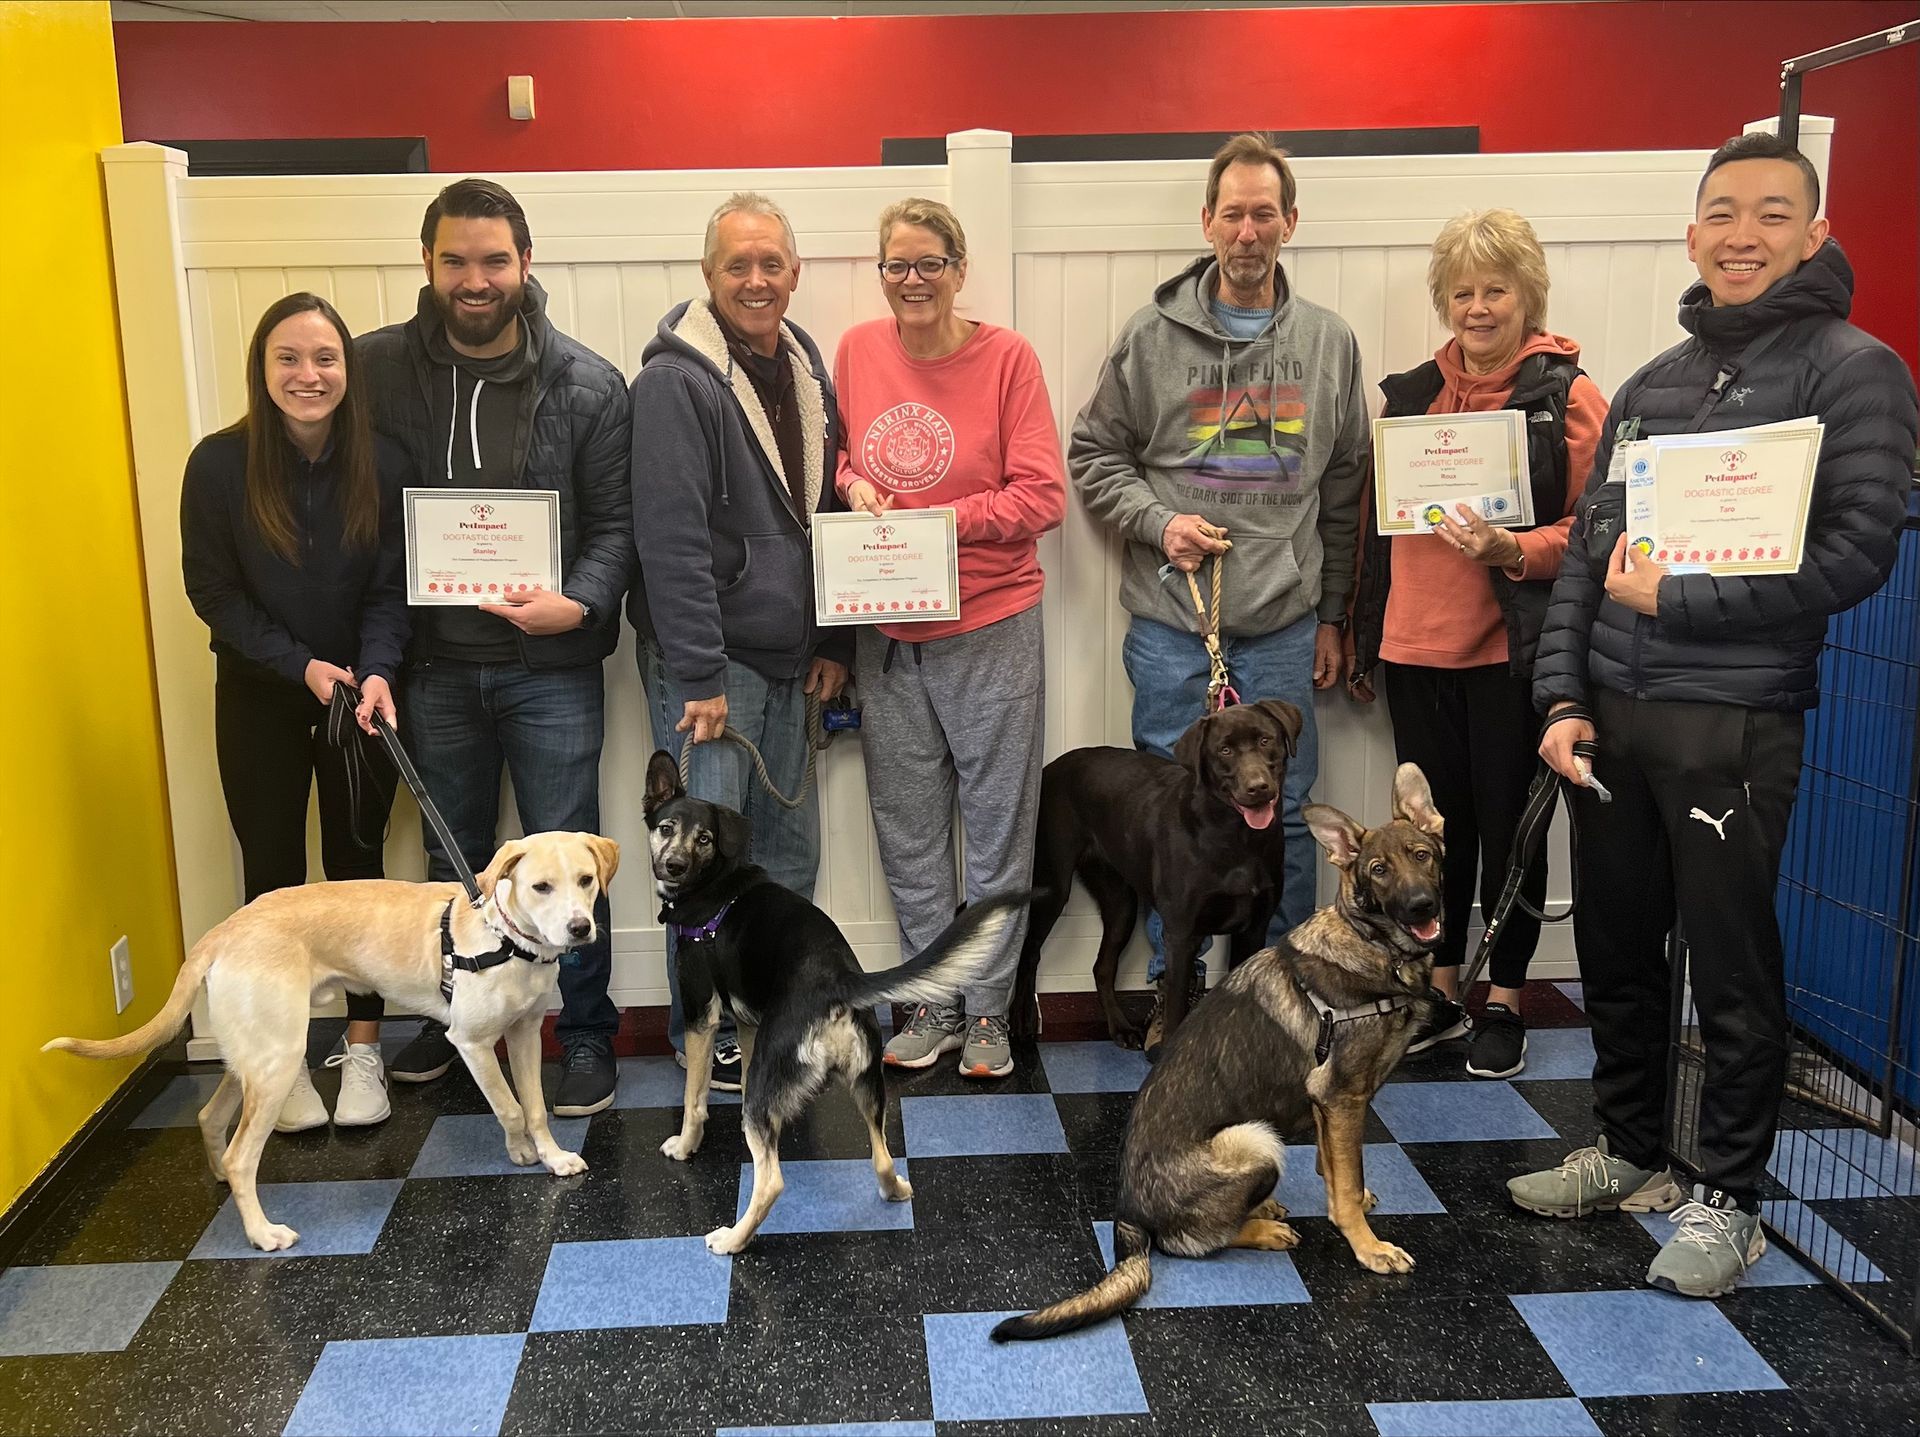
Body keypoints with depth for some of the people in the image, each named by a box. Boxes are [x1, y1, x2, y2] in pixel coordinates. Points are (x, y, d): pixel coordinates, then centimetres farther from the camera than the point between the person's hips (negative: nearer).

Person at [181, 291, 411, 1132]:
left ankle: (362, 1049, 19)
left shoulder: (383, 465, -12)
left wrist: (376, 673, -25)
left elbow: (391, 590, -8)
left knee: (357, 866, 8)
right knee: (273, 874, 7)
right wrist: (302, 666, -17)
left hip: (361, 691, 1)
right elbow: (212, 591, -7)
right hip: (259, 696, 0)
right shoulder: (220, 464, -13)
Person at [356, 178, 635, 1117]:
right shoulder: (377, 368, -2)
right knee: (451, 856, 19)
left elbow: (616, 524, -5)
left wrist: (578, 601, -23)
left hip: (551, 664, -2)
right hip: (434, 662, 3)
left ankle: (586, 1035, 23)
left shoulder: (587, 385, -7)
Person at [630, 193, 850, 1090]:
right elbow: (670, 539, -18)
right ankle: (707, 1037, 17)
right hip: (707, 662, -7)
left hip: (786, 661, 7)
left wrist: (834, 643, 11)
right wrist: (700, 674, -20)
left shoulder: (807, 370, 11)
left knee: (791, 850, 13)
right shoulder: (676, 381, -13)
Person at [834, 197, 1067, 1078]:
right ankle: (934, 1001, 27)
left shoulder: (1005, 357, -6)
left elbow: (1042, 497, -9)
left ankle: (987, 1008, 21)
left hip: (990, 628, -3)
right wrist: (853, 484, -4)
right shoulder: (857, 351, 4)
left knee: (998, 824, 6)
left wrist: (941, 519, -18)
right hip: (888, 633, 4)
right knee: (907, 829, 11)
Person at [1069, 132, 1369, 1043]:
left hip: (1283, 626, 2)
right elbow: (1093, 455, 6)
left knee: (1283, 815, 8)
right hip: (1171, 623, -1)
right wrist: (1156, 521, -11)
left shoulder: (1330, 343, 7)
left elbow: (1344, 490, 11)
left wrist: (1332, 615, 10)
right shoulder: (1153, 335, 1)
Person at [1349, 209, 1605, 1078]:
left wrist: (1512, 551, -24)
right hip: (1416, 647, 4)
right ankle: (1439, 991, 27)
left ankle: (1505, 1002, 22)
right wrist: (1362, 638, 14)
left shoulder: (1569, 397, -3)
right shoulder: (1410, 394, 11)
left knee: (1508, 825, 7)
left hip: (1512, 652, -4)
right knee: (1435, 821, 12)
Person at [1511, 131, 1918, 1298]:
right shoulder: (1652, 383, 15)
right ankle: (1632, 1153, 33)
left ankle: (1729, 1200, 20)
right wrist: (1564, 697, 4)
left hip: (1733, 721, -6)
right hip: (1609, 716, 6)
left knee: (1734, 970, 3)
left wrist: (1674, 601, -13)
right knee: (1616, 949, 15)